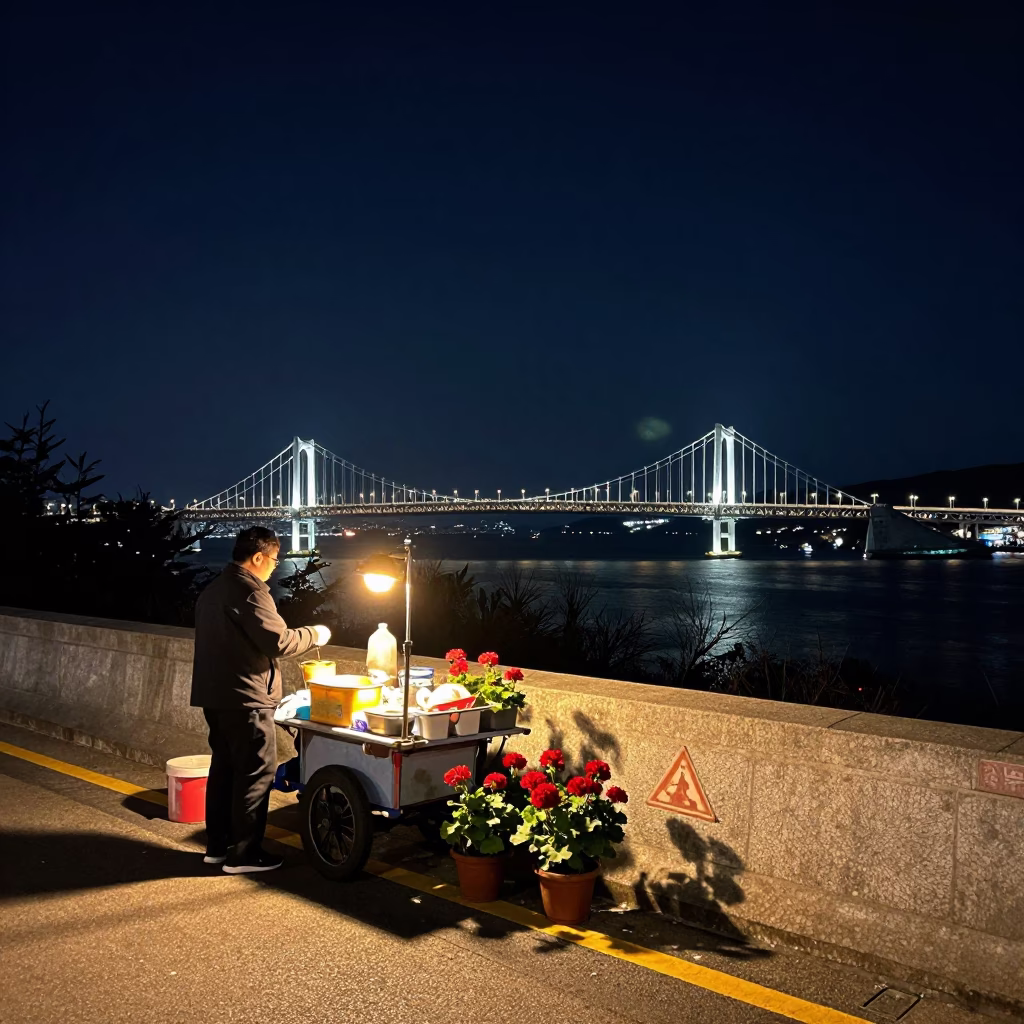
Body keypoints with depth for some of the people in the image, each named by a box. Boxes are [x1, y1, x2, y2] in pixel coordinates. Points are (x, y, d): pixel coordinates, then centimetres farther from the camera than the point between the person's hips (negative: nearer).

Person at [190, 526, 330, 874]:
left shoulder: (213, 589, 15)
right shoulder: (249, 590, -16)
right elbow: (279, 641, -19)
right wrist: (314, 634, -4)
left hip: (215, 695, 10)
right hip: (245, 697, -10)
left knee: (224, 768, 16)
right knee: (256, 772, -2)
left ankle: (217, 845, 24)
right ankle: (243, 854, 3)